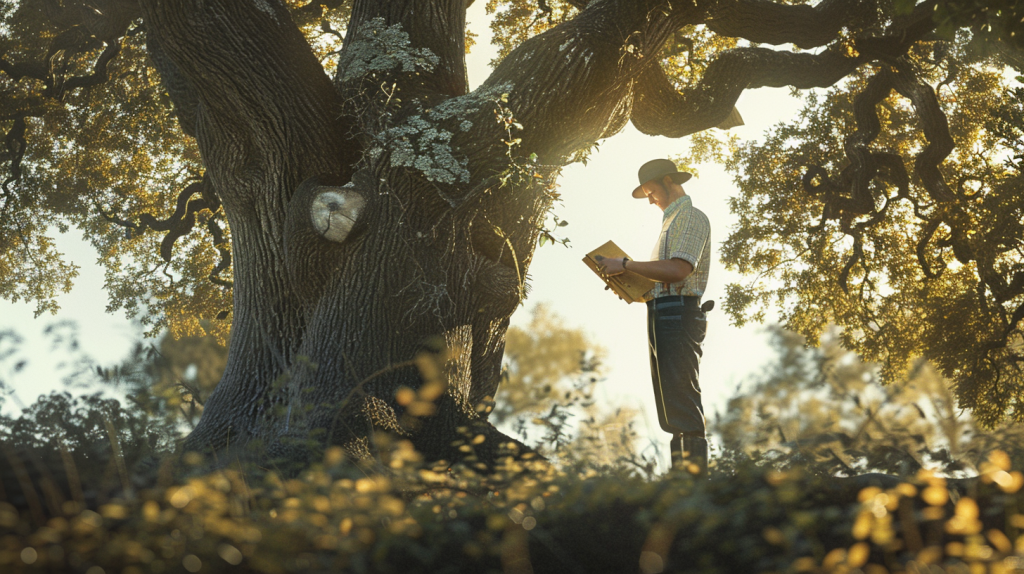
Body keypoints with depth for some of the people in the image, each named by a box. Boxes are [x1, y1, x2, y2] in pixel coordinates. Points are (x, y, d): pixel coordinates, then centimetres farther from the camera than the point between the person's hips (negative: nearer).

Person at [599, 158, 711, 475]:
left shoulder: (691, 217, -5)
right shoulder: (672, 221, 26)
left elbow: (678, 270, -20)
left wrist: (626, 265, -14)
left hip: (679, 315, -10)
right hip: (663, 316, 10)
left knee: (683, 402, -14)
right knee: (672, 404, 9)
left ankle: (695, 477, -16)